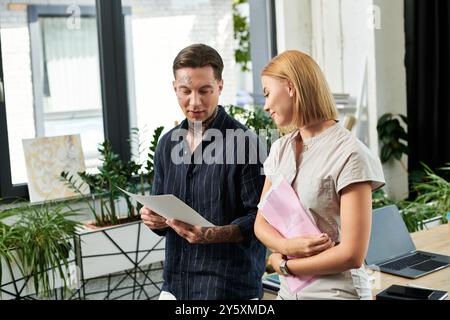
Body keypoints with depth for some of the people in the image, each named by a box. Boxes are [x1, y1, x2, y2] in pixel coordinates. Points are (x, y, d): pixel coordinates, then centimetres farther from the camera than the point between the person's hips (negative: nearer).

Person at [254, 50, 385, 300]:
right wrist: (289, 246, -14)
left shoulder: (349, 154, -15)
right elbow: (261, 223, 6)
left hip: (336, 291, -6)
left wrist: (283, 264, -9)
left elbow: (352, 254, -18)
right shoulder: (280, 150, 6)